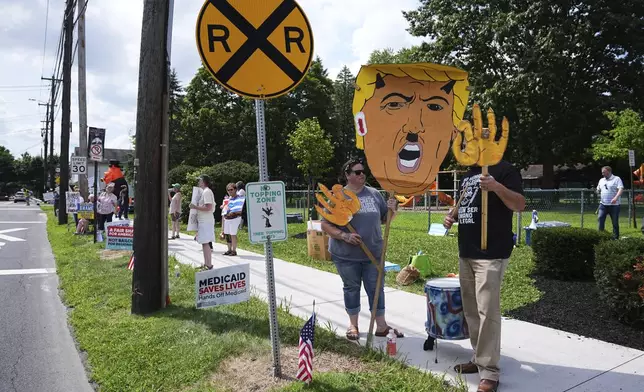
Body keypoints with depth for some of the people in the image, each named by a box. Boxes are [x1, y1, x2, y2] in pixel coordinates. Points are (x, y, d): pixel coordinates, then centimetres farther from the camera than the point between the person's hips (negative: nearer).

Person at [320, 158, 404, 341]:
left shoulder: (374, 194, 4)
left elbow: (384, 219, 12)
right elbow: (325, 225, -6)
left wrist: (392, 210, -9)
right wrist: (344, 236, -20)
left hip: (373, 252, 3)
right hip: (346, 255, -2)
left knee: (376, 288, 8)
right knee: (351, 288, 11)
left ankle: (381, 326, 21)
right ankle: (353, 324, 27)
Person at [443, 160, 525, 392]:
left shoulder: (504, 169, -7)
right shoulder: (468, 175, 17)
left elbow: (520, 205, -14)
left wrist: (497, 187, -31)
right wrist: (452, 216, 7)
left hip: (491, 254, -8)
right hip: (466, 253, 8)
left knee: (487, 312, -8)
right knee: (471, 310, 14)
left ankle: (489, 372, 1)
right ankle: (479, 358, 27)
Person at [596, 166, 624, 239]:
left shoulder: (617, 179, -3)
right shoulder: (601, 180, 16)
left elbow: (621, 189, -16)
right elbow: (598, 190, 28)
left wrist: (616, 198, -31)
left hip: (614, 205, -5)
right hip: (603, 204, 5)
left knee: (615, 222, 3)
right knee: (600, 219, -7)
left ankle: (615, 237, 11)